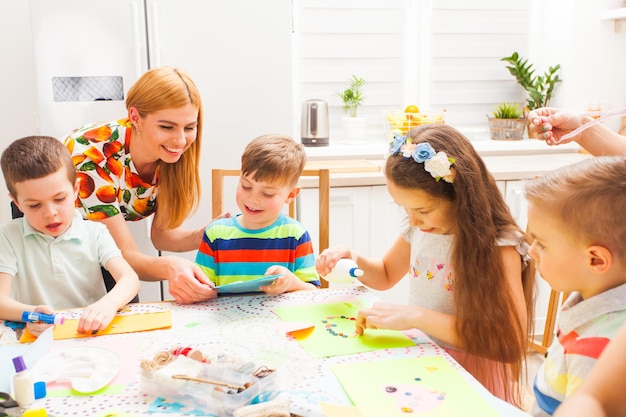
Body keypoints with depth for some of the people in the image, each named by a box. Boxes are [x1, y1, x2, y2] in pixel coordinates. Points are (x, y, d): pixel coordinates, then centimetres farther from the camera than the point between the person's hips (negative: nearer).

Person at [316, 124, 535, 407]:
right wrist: (352, 258, -4)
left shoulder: (499, 245, -19)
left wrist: (418, 316, -27)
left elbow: (511, 343, -25)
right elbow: (386, 275, 19)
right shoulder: (417, 228, -1)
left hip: (472, 374, -5)